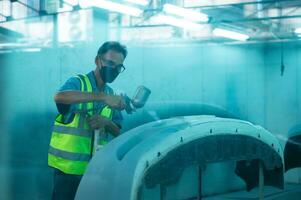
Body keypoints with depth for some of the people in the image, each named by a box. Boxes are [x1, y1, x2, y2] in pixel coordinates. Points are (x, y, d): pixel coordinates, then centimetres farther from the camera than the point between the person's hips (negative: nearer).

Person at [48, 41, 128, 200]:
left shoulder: (111, 94, 12)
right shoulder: (78, 83, -7)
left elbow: (117, 132, 12)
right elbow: (59, 96, -31)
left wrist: (106, 122, -12)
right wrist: (102, 97, -38)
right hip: (67, 166, -6)